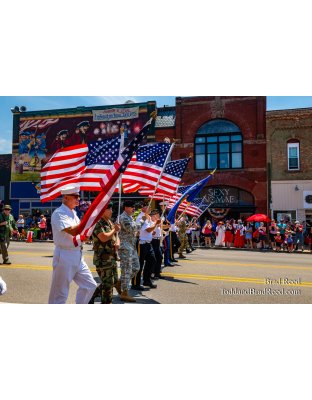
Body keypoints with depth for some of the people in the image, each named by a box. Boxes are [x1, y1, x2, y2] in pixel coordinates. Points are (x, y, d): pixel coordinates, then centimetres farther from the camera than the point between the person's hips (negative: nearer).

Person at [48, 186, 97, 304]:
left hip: (78, 256, 8)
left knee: (90, 285, 12)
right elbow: (72, 231, -29)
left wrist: (82, 237, 0)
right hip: (64, 256, -8)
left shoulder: (73, 213, 12)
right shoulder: (59, 213, -15)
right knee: (60, 294, 4)